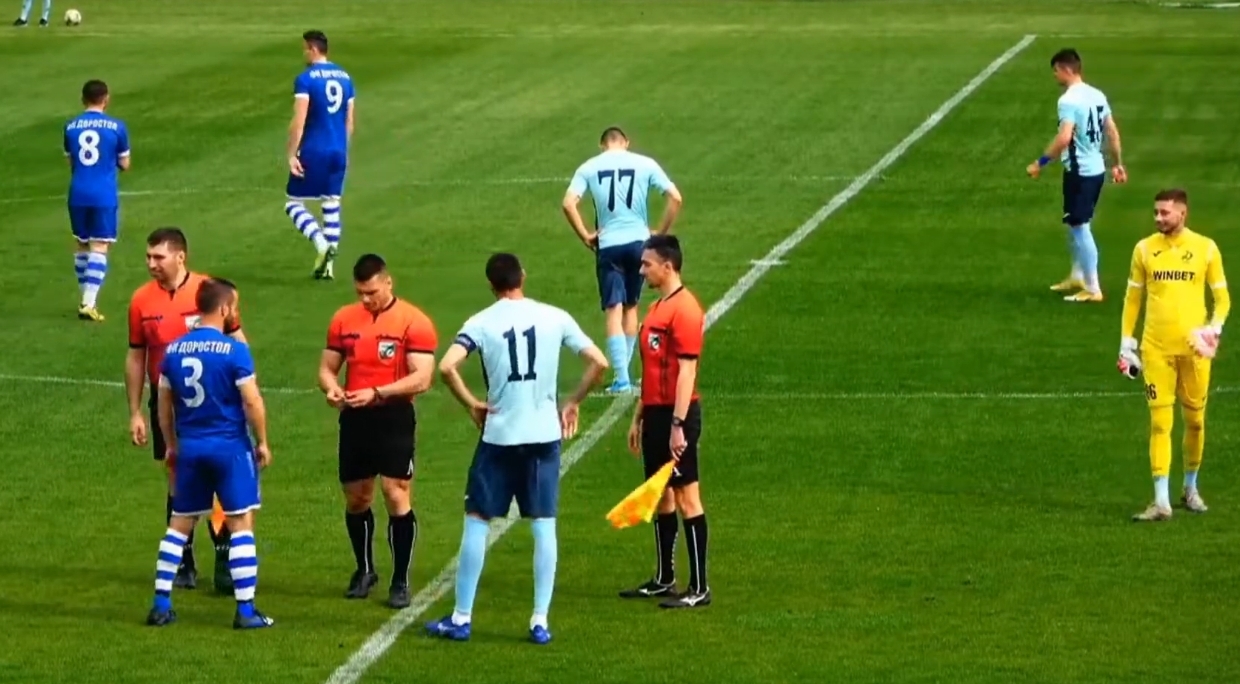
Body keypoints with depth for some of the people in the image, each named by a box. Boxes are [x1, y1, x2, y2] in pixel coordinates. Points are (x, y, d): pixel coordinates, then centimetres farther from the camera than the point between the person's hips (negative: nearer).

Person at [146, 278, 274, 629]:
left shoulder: (173, 350, 4)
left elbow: (164, 404, 11)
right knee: (241, 523, 1)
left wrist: (172, 444, 23)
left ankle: (161, 604, 14)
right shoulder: (234, 350, -13)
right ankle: (245, 610, -1)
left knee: (179, 524, 14)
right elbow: (252, 402, -12)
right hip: (230, 446, -5)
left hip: (189, 447, 5)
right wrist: (262, 442, 0)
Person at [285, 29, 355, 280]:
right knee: (332, 205, 13)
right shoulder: (345, 77, 9)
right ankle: (328, 264, 12)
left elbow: (298, 122, -16)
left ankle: (322, 244, -18)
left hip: (313, 151, -6)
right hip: (339, 151, 6)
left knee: (294, 203, 4)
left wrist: (291, 155, -13)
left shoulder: (305, 79, -11)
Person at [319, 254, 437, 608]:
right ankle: (364, 571, 31)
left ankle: (400, 581, 0)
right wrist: (331, 388, -10)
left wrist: (377, 393, -23)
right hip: (354, 419, 5)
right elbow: (327, 367, 14)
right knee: (355, 498, 12)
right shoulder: (343, 319, 8)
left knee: (396, 496, -9)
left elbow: (422, 378, -14)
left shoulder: (413, 321, -8)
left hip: (393, 419, -5)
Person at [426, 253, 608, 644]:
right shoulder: (555, 318, 1)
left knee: (477, 522, 8)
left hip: (499, 436, -1)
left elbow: (447, 366, -19)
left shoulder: (481, 323, -5)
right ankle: (540, 622, 5)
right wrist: (573, 403, 10)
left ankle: (461, 619, 11)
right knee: (544, 527, 6)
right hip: (545, 435, 2)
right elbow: (598, 363, -2)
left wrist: (471, 404, -5)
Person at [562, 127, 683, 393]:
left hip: (608, 244, -1)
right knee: (631, 306, 18)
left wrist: (585, 236, -1)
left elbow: (568, 204, -11)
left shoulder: (589, 168, 1)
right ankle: (623, 370, 24)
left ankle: (621, 378, -10)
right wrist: (661, 234, 5)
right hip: (638, 241, 1)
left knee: (614, 311, -1)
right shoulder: (645, 164, 1)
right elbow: (675, 198, -5)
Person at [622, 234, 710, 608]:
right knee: (661, 496, 14)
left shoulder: (684, 309, -15)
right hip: (655, 413, 10)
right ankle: (664, 580, 23)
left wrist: (678, 425, -23)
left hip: (675, 415, -9)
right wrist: (639, 417, 22)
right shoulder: (657, 308, 15)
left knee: (686, 497, -5)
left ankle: (699, 588, -1)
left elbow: (686, 371, -20)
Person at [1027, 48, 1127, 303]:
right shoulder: (1097, 95, 8)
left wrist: (1040, 163, -21)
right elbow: (1112, 132, 13)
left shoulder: (1069, 100, -19)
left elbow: (1064, 138, -29)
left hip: (1080, 172, -9)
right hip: (1096, 168, 9)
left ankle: (1093, 289, 4)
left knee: (1080, 227, 0)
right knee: (1075, 224, 22)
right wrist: (1118, 164, 22)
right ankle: (1077, 277, 33)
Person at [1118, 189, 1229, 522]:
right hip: (1156, 348, 0)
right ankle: (1161, 501, -6)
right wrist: (1126, 342, 7)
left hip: (1193, 348, 0)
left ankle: (1191, 488, 29)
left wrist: (1215, 327, -11)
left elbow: (1222, 296, 6)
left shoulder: (1205, 248, 0)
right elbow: (1133, 297, 11)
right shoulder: (1144, 249, 3)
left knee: (1195, 420, 9)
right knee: (1160, 422, -5)